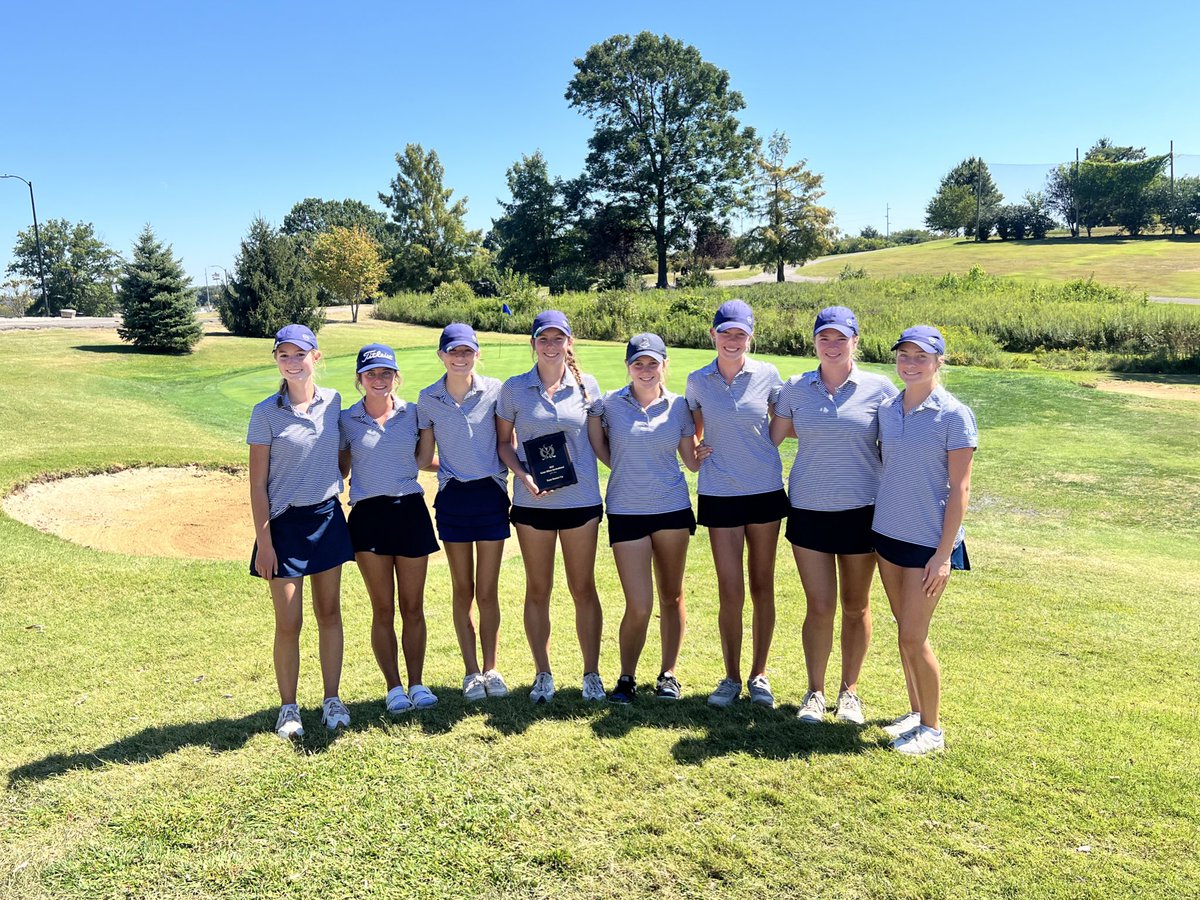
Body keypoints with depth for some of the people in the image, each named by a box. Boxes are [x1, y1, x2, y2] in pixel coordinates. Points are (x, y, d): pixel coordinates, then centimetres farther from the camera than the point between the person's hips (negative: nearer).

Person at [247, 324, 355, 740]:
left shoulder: (333, 401, 1)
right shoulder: (266, 413, -8)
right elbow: (257, 483, -7)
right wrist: (263, 541, -10)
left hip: (327, 517, 4)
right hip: (285, 522, -3)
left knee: (330, 613, 11)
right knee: (288, 623, 2)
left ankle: (332, 700, 24)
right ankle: (288, 707, 19)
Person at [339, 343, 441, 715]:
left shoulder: (412, 413, 5)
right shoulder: (347, 420, 2)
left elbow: (423, 460, 3)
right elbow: (340, 470, 7)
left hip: (410, 511, 1)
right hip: (368, 515, -1)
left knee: (413, 606, 6)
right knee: (383, 608, 5)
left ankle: (417, 684, 18)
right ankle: (394, 688, 16)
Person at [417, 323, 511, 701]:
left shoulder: (494, 390, -3)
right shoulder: (428, 399, 1)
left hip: (491, 493, -1)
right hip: (452, 497, 1)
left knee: (488, 591, 5)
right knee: (462, 590, 10)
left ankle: (491, 669, 20)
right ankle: (471, 671, 22)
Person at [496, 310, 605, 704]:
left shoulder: (586, 386, 2)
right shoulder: (514, 388, 0)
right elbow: (504, 442, 5)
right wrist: (523, 475, -11)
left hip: (581, 498, 0)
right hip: (532, 501, 0)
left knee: (583, 589, 7)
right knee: (537, 590, 9)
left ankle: (592, 674, 20)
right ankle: (543, 674, 23)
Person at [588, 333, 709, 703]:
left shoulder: (678, 407, 2)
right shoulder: (609, 404, -2)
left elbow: (693, 461, 6)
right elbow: (597, 445, 10)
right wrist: (622, 467, -2)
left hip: (672, 509, 2)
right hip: (626, 512, -2)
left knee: (671, 597, 12)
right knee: (639, 607, -4)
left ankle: (668, 674, 29)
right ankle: (626, 677, 19)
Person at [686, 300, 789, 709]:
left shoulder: (767, 375, -2)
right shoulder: (698, 381, 1)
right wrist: (700, 455, -1)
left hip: (766, 491, 0)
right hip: (719, 495, 0)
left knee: (762, 586, 9)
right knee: (730, 592, -1)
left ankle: (759, 675, 24)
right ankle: (731, 677, 18)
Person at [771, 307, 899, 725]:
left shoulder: (879, 389, -3)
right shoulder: (795, 389, 2)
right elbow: (771, 438, 11)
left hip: (861, 511, -1)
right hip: (808, 512, 1)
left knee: (855, 606, 11)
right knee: (819, 607, 4)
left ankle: (850, 691, 28)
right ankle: (815, 692, 22)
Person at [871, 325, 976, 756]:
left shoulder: (953, 415, -11)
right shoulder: (886, 409, 5)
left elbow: (960, 488, -12)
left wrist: (944, 553, -15)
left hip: (929, 541, -5)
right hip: (888, 533, 6)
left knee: (913, 638, -3)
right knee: (905, 631, 14)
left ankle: (931, 729, 15)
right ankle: (915, 712, 30)